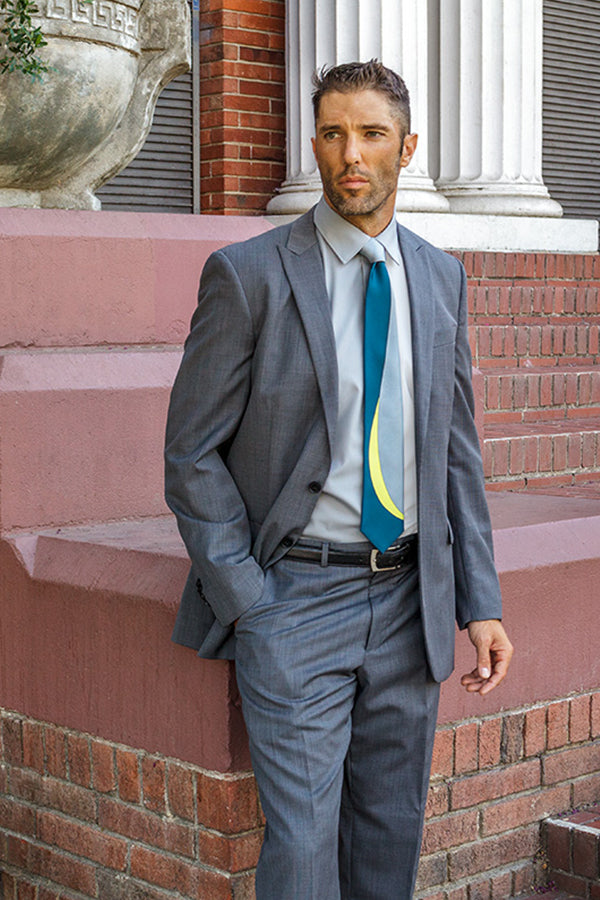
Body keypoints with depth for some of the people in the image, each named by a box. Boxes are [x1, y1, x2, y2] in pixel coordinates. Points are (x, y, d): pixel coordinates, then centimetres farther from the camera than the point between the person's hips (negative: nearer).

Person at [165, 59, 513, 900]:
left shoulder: (439, 277, 7)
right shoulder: (248, 274, -8)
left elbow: (455, 447, 11)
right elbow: (192, 453, -6)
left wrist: (480, 603, 5)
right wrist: (248, 603, -11)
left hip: (407, 597, 5)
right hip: (295, 595, -4)